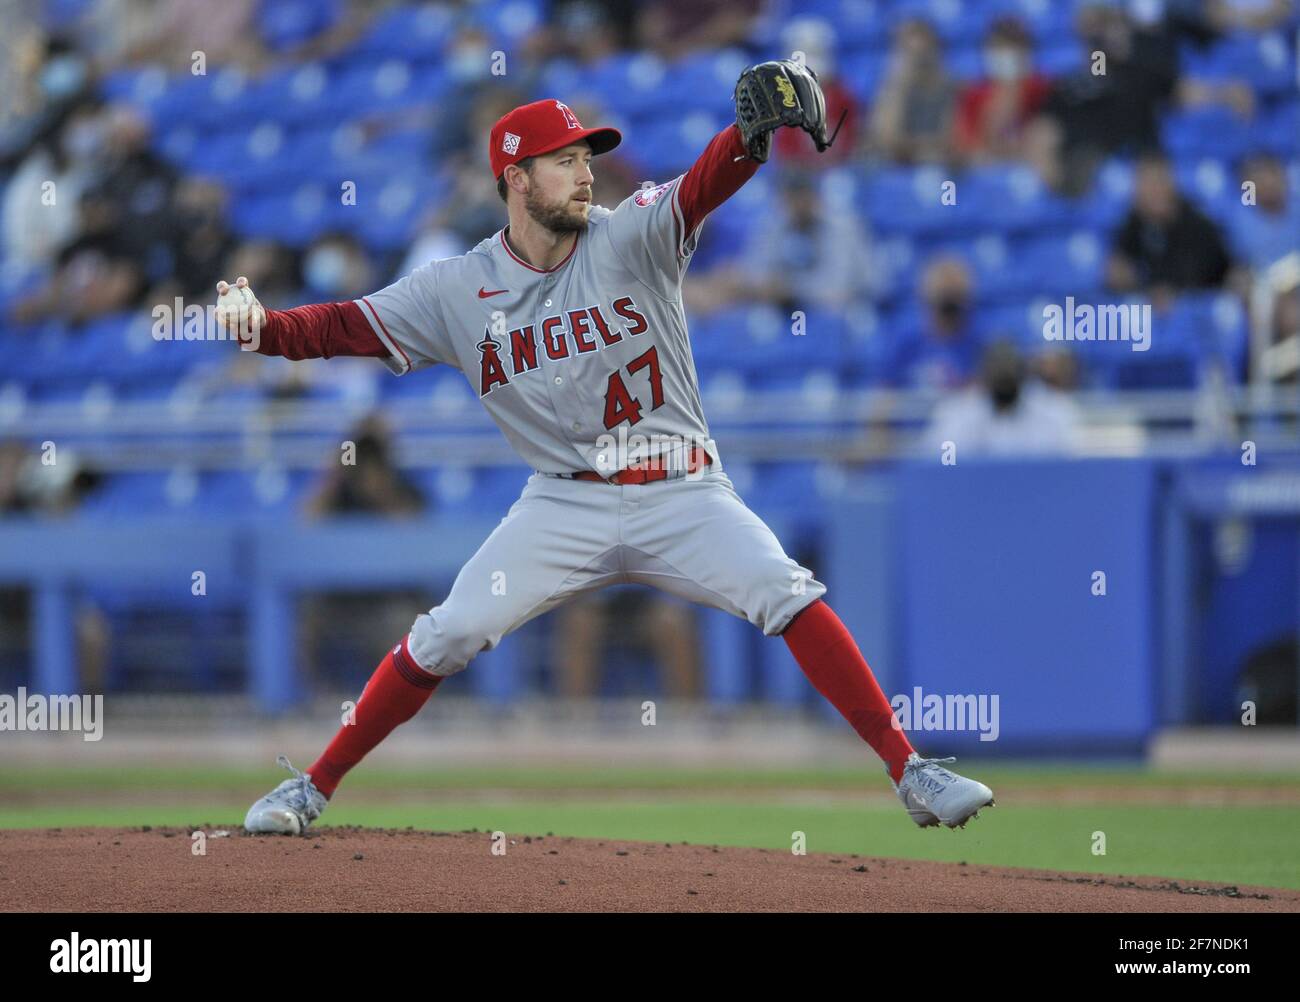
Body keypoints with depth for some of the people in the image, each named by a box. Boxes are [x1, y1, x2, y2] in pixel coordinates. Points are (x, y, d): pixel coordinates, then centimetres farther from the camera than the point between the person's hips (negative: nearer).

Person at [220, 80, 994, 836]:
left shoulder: (631, 241, -6)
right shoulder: (458, 289, 0)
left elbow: (705, 186, -23)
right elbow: (345, 327, -4)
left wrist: (754, 130, -44)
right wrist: (261, 325, -24)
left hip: (682, 497, -1)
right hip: (567, 505, 1)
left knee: (789, 596, -20)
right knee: (444, 639, -7)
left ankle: (909, 772, -16)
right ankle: (313, 788, 9)